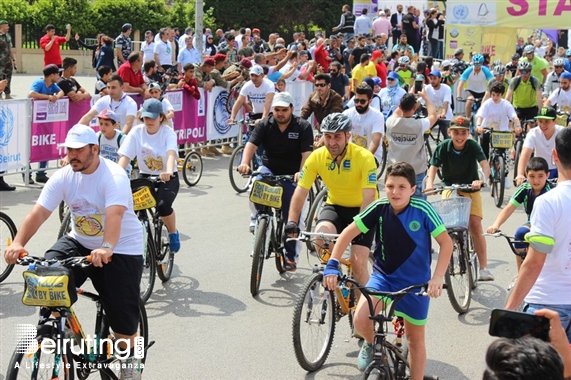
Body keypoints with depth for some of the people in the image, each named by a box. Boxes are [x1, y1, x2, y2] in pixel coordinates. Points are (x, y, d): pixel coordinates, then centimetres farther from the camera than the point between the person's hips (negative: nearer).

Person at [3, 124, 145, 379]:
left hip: (121, 248, -5)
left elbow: (114, 215, -39)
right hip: (80, 242, 5)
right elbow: (38, 213, -16)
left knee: (122, 311, -8)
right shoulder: (63, 176, -7)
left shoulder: (114, 176, -23)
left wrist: (106, 248, -57)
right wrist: (18, 243, -32)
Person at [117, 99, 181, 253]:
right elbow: (125, 156, -14)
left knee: (163, 205, -30)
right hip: (145, 176, 3)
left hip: (167, 178, -2)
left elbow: (171, 154, -31)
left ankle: (173, 233, 1)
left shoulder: (168, 132, -12)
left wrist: (169, 172, -52)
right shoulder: (136, 131, -6)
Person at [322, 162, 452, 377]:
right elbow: (348, 233, -12)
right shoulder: (379, 207, -15)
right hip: (383, 276, 1)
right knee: (360, 319, -21)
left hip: (415, 282, -1)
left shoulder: (422, 210, -20)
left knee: (415, 340, 9)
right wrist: (332, 265, -22)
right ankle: (370, 344, 14)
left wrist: (438, 277, -28)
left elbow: (446, 242, -17)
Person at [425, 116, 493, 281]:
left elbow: (485, 164, -26)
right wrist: (429, 184, -37)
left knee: (475, 226, -14)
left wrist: (482, 180, -46)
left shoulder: (472, 146, -14)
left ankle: (484, 268, -9)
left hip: (470, 189, -1)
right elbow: (433, 167, -18)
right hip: (450, 189, 1)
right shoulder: (443, 147, -11)